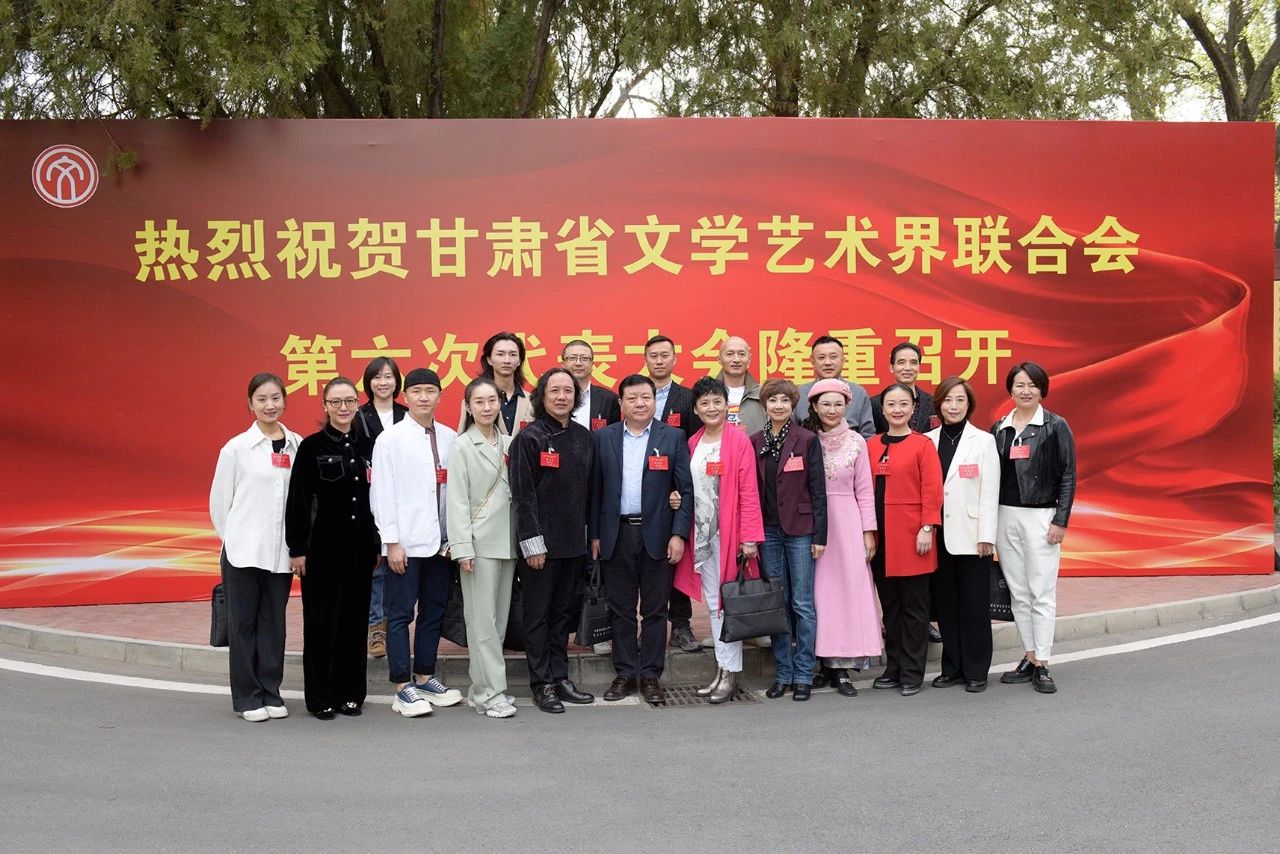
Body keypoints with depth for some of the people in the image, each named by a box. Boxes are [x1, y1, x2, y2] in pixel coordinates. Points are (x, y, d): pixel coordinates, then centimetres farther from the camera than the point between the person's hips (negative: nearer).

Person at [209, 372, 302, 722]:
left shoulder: (298, 446, 3)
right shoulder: (236, 448, -3)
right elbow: (219, 500, 2)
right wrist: (233, 539, 5)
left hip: (281, 551, 2)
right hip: (243, 550, -2)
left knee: (273, 622, 9)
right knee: (244, 623, 5)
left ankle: (270, 692, 19)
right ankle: (246, 697, 14)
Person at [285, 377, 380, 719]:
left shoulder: (366, 446, 8)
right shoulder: (312, 446, -3)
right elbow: (298, 501, -5)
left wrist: (378, 544, 9)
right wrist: (297, 549, -9)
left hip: (360, 547, 4)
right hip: (323, 548, -4)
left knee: (355, 620, 8)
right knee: (321, 622, 2)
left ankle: (350, 692, 18)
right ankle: (321, 697, 11)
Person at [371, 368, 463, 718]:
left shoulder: (449, 438, 7)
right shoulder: (390, 439, -3)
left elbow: (455, 488, 7)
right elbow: (382, 494, -5)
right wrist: (392, 541, -9)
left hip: (441, 541, 4)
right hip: (406, 542, -4)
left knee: (434, 612, 11)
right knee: (401, 615, 1)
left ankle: (425, 677, 24)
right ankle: (402, 688, 8)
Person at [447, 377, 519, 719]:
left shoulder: (508, 444, 11)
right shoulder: (462, 446, -2)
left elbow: (518, 492, 12)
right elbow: (457, 500, -6)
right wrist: (462, 548, -12)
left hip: (507, 541, 5)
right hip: (479, 542, -5)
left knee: (500, 617, 7)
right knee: (482, 619, -4)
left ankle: (482, 687, 16)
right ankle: (489, 693, 0)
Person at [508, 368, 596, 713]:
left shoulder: (583, 436, 8)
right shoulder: (529, 438, -9)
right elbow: (523, 494, -12)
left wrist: (591, 534, 10)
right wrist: (532, 543, -15)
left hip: (573, 541, 6)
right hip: (541, 542, -5)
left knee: (562, 611, 13)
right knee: (538, 614, 4)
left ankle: (560, 678, 21)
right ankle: (541, 684, 12)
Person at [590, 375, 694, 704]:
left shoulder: (674, 437, 1)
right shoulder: (603, 438, 6)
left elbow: (686, 489, -1)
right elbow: (595, 490, 6)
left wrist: (679, 534, -8)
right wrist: (595, 535, 3)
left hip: (657, 536, -1)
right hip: (616, 535, 1)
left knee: (655, 609, 5)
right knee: (621, 609, 8)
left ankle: (651, 675, 14)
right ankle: (625, 673, 18)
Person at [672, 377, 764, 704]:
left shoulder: (739, 441, -8)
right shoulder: (692, 443, 9)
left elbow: (749, 493, -11)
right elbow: (688, 490, 12)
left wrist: (749, 538, -16)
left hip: (729, 533, -6)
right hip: (702, 533, 6)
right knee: (713, 604, 11)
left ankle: (731, 674, 9)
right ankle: (722, 669, 20)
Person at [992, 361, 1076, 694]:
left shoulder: (1056, 426, -1)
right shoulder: (999, 429, 9)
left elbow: (1068, 475, -3)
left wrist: (1061, 521, -10)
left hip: (1040, 517, -4)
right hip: (1005, 517, 4)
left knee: (1041, 593, -3)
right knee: (1018, 592, 8)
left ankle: (1041, 666, 2)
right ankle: (1030, 658, 17)